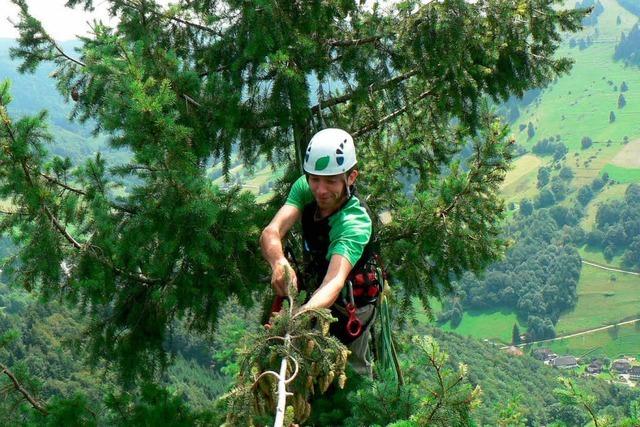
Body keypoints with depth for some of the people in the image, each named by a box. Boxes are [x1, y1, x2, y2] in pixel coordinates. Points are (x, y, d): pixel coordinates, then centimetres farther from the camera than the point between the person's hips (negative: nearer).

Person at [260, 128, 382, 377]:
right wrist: (279, 262, -56)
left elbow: (335, 280, -49)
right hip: (313, 294, 5)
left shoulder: (355, 223, -35)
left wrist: (302, 314, -69)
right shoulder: (304, 189, -19)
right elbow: (271, 232, -32)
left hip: (349, 305, -5)